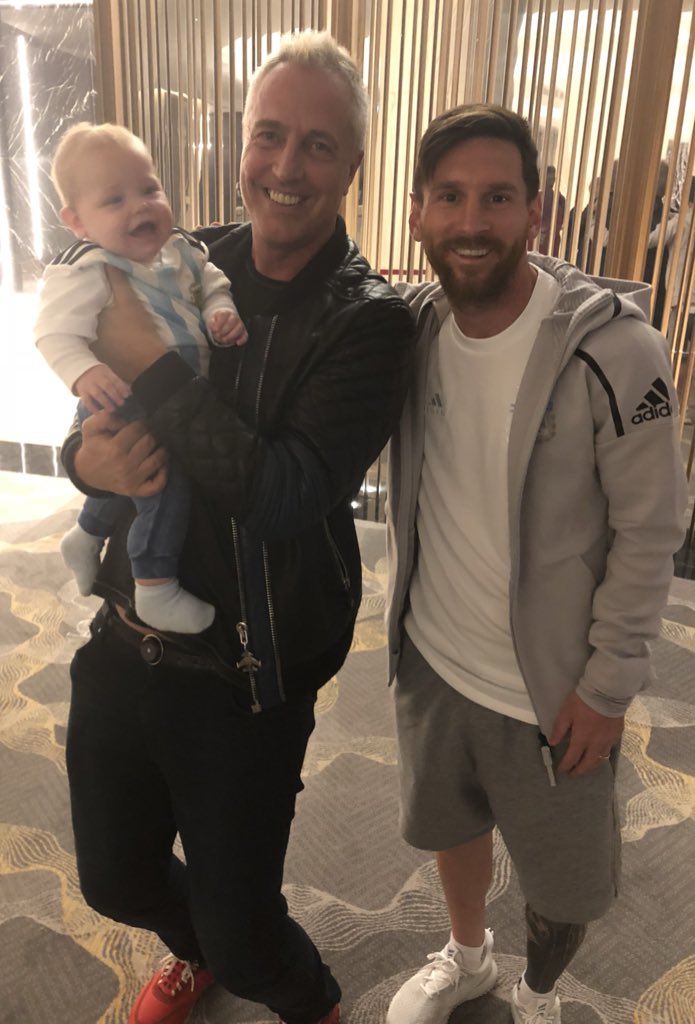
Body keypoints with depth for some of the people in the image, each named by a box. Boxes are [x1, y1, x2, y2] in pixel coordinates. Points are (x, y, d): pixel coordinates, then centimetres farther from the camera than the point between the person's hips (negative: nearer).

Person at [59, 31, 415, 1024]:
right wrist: (86, 455, -16)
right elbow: (98, 404, 7)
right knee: (117, 882, 26)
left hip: (245, 681, -5)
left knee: (242, 932, 11)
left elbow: (286, 495, -25)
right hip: (124, 642, 6)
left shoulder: (368, 320, -15)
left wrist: (156, 364, -23)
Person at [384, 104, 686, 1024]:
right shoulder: (410, 327, -8)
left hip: (551, 687, -3)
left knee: (565, 883, 19)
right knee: (451, 825, 27)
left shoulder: (612, 348, -21)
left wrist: (608, 685, -11)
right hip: (430, 658, 4)